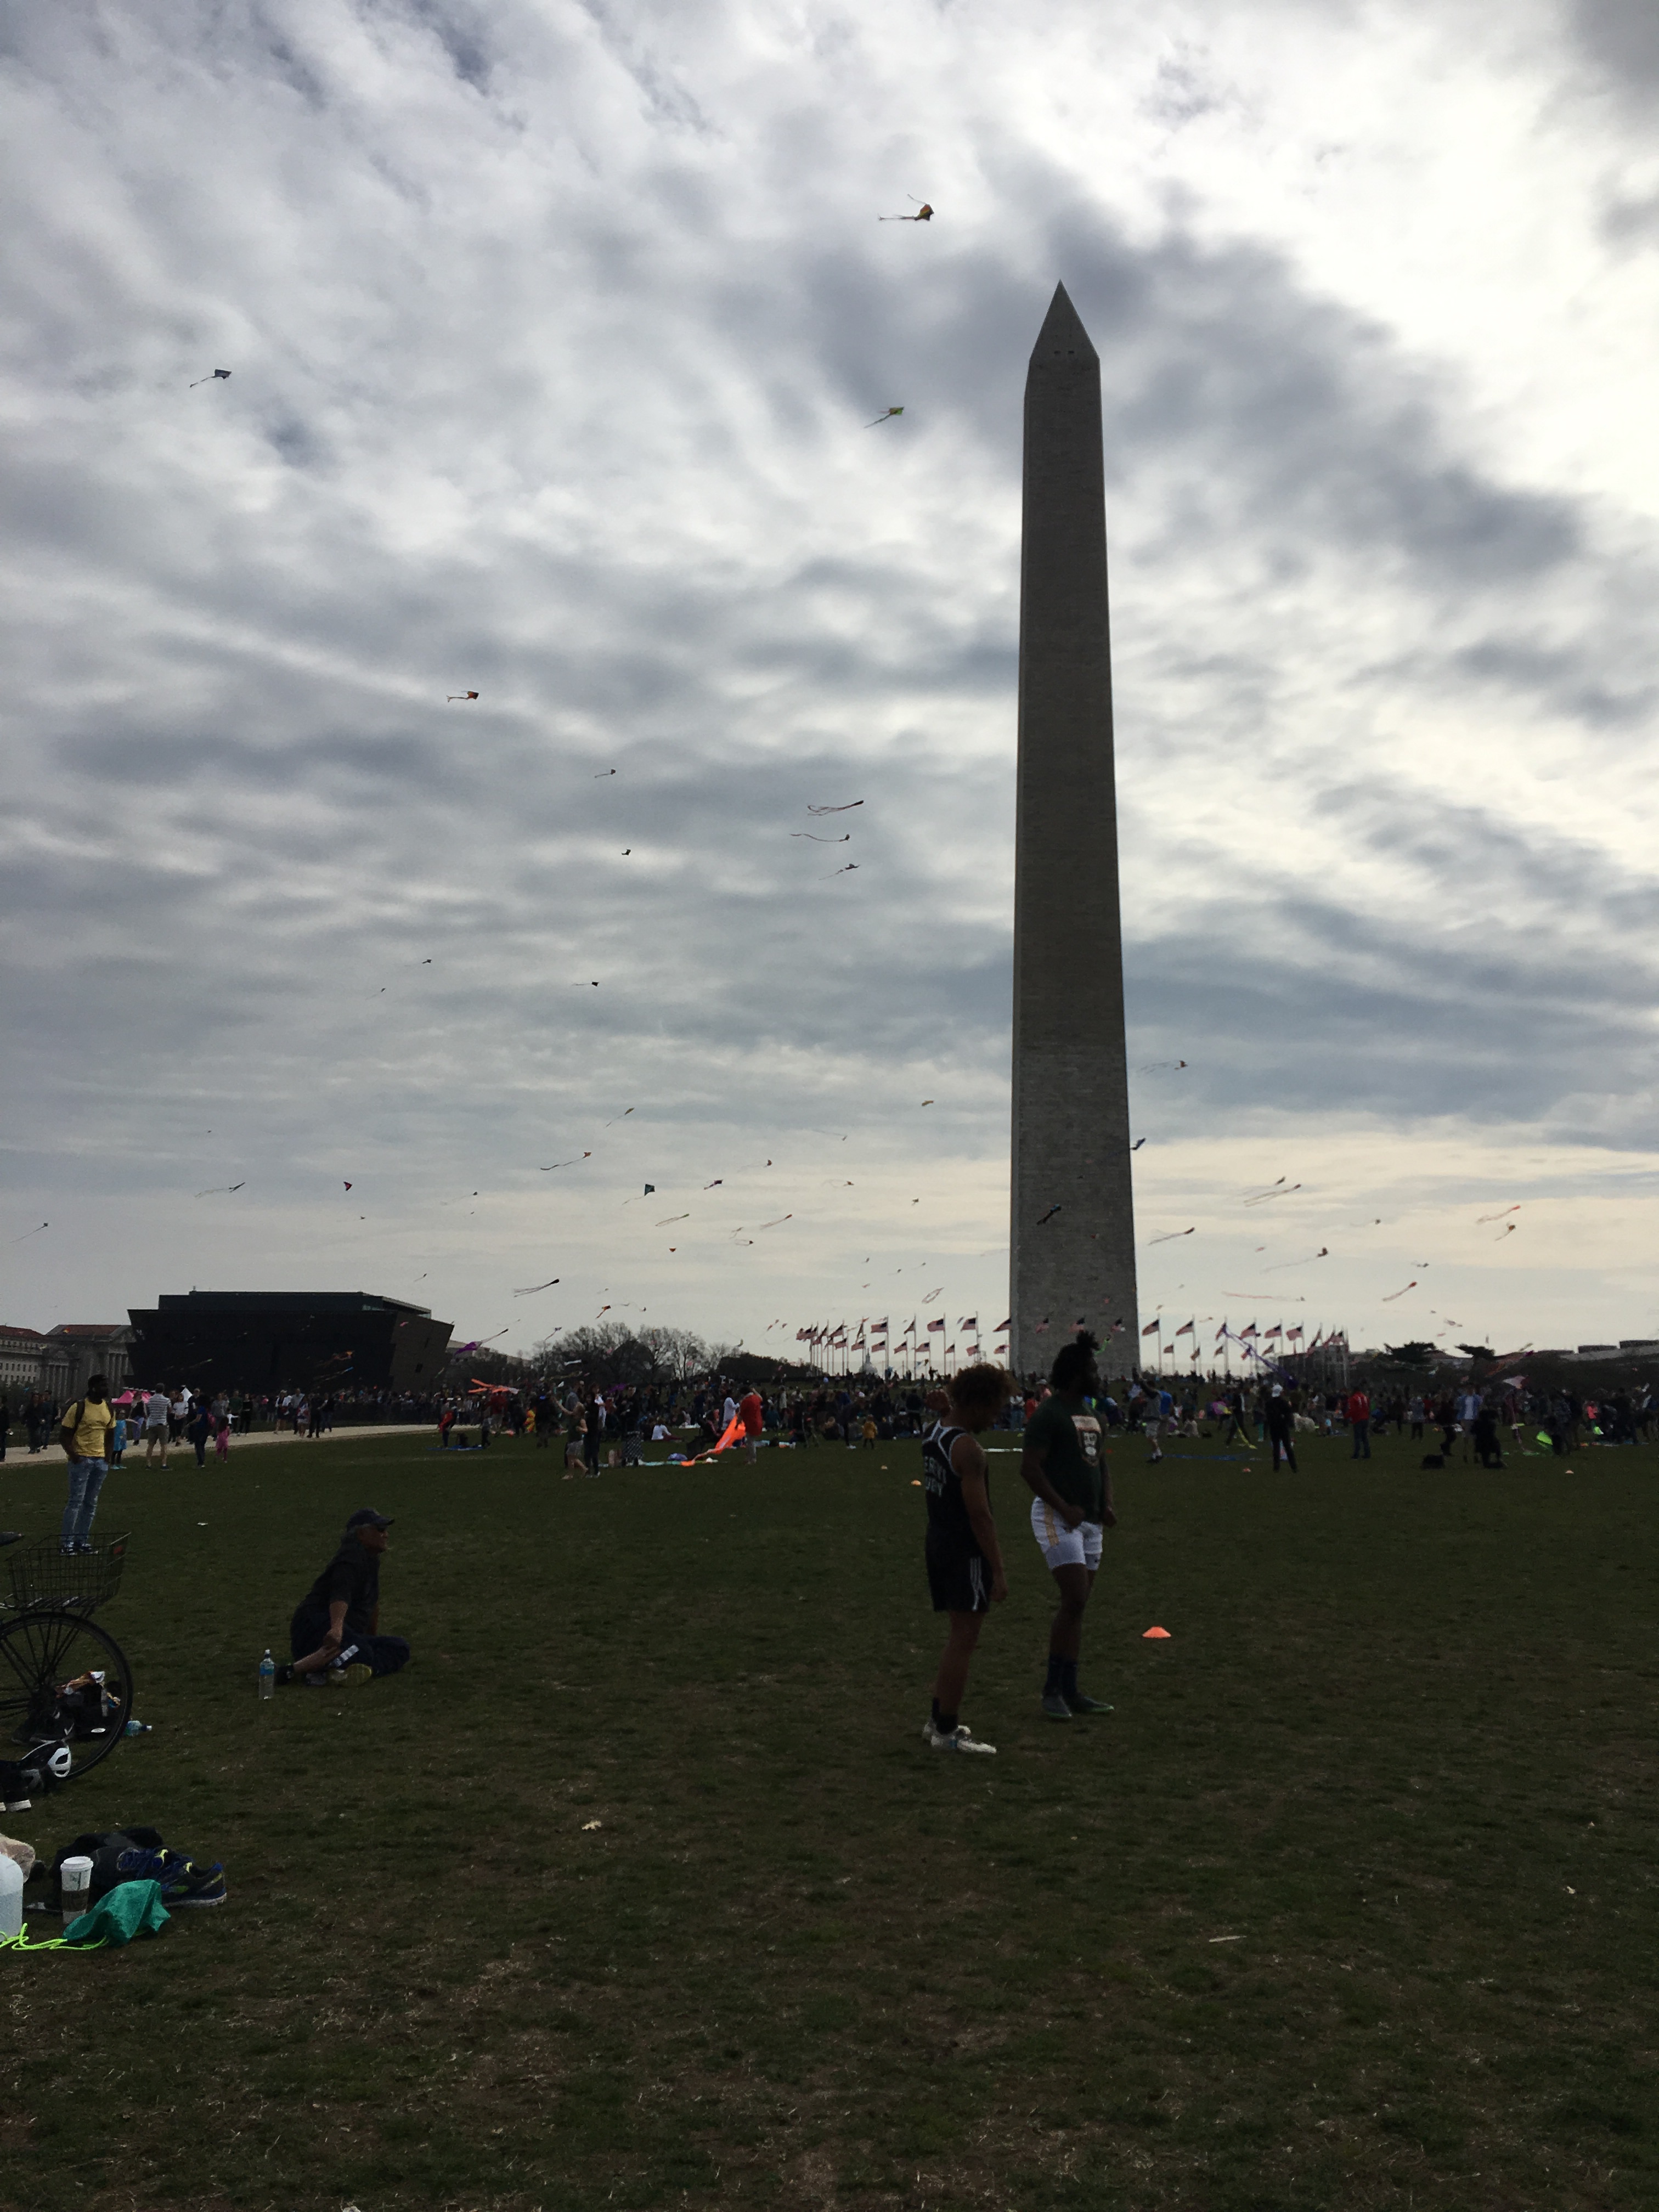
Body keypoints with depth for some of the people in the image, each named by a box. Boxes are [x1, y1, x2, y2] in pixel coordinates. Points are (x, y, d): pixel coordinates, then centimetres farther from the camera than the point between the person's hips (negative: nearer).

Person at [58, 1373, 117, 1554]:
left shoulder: (110, 1409, 7)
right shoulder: (78, 1407, -10)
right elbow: (63, 1434, -7)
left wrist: (108, 1456, 8)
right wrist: (72, 1454, -17)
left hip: (100, 1461, 6)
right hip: (82, 1460, -6)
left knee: (91, 1502, 8)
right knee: (76, 1500, -6)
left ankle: (83, 1540, 15)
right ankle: (66, 1541, 2)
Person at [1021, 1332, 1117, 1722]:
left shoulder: (1092, 1415, 16)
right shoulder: (1049, 1413, -11)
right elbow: (1029, 1467, -16)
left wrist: (1106, 1505, 6)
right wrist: (1064, 1508, -20)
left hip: (1090, 1521, 8)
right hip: (1057, 1517, -8)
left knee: (1077, 1605, 10)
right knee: (1074, 1599, -14)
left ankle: (1070, 1691, 17)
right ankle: (1052, 1689, -3)